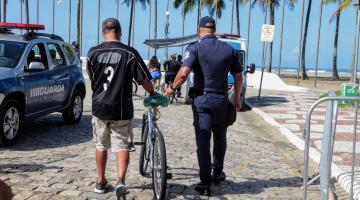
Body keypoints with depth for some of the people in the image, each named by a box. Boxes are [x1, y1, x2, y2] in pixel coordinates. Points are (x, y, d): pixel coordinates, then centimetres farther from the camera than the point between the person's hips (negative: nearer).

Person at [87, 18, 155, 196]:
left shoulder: (93, 53, -1)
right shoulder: (130, 53, -9)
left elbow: (92, 79, 10)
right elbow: (144, 80, -7)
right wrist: (153, 95, 12)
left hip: (99, 107, 2)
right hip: (121, 109, -2)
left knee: (101, 145, 16)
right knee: (121, 145, 5)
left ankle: (101, 182, 25)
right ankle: (121, 179, -14)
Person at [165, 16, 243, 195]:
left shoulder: (195, 48, -8)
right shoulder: (229, 50, 5)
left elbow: (183, 73, -20)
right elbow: (239, 77, 8)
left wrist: (172, 88, -4)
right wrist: (237, 99, 19)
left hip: (202, 100, -3)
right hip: (222, 100, 4)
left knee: (203, 141, -1)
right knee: (220, 138, 21)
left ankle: (205, 183, -1)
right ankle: (217, 174, 33)